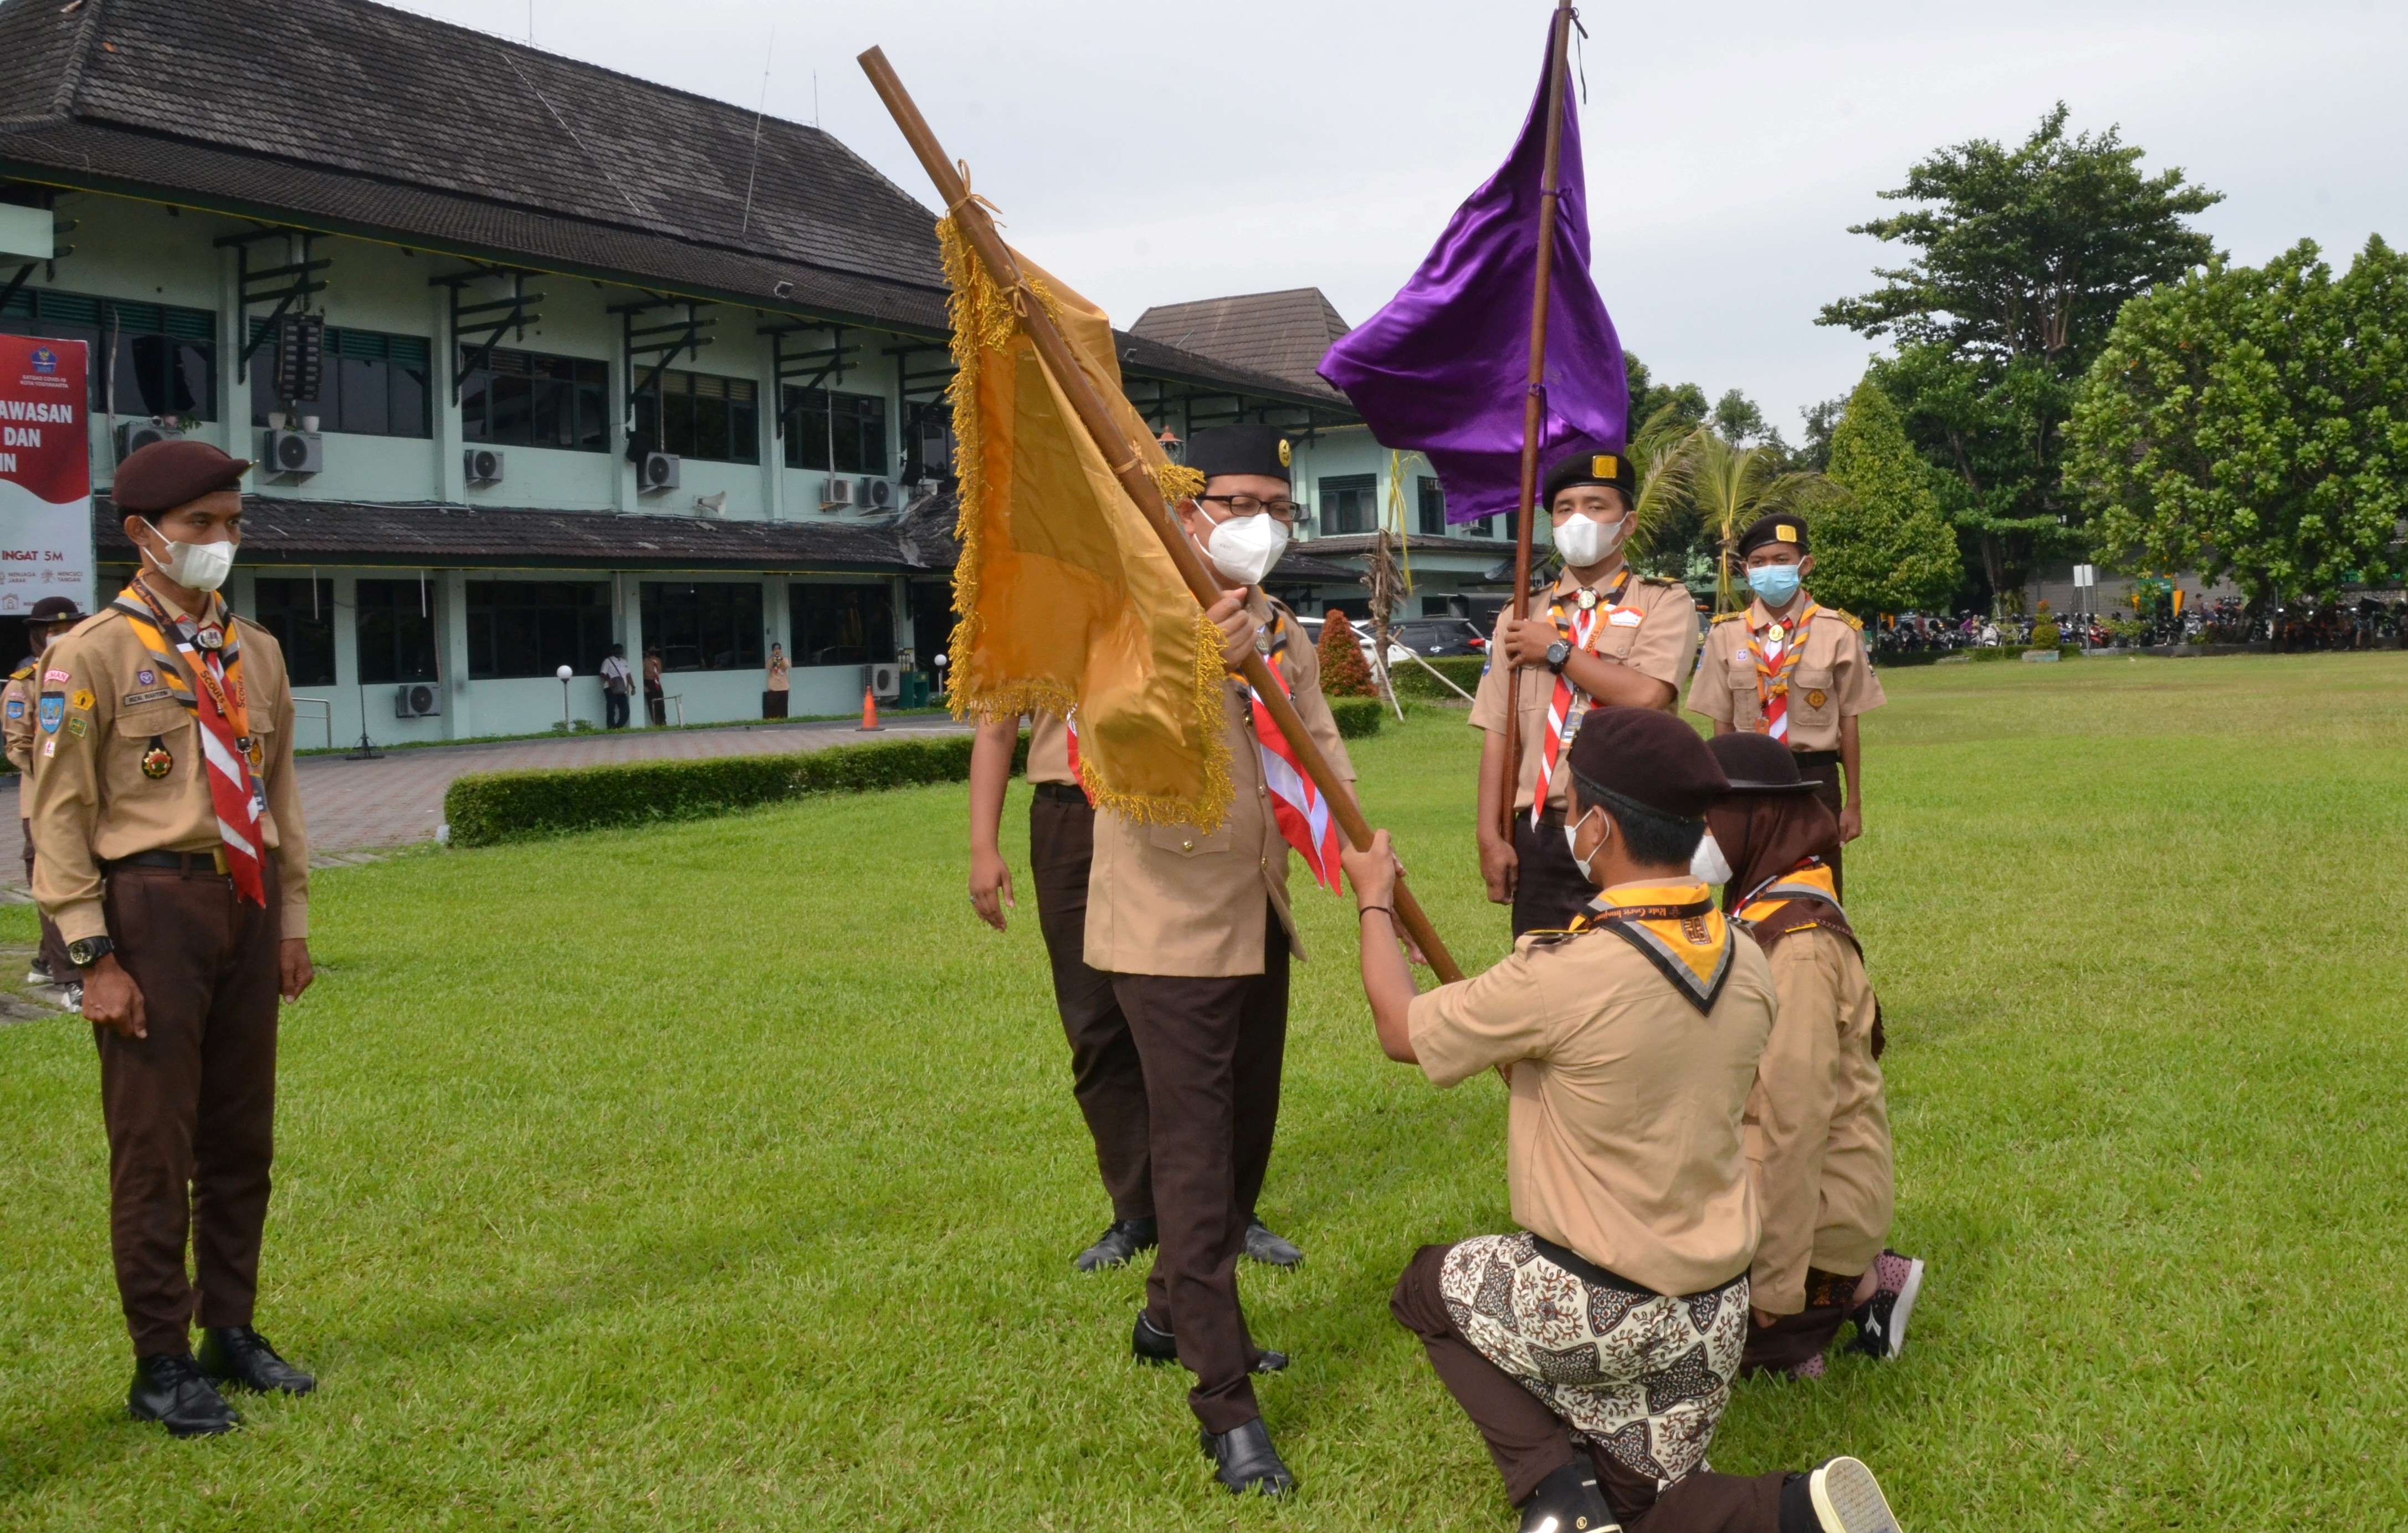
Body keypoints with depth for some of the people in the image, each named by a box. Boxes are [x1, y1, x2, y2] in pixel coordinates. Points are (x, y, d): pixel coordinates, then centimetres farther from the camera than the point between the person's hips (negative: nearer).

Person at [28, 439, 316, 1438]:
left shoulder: (257, 653, 10)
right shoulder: (91, 656, -7)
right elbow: (58, 817, -8)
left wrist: (291, 921, 12)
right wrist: (94, 959, -12)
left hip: (247, 906, 6)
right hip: (152, 906, -5)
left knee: (242, 1136, 13)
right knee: (155, 1146, 1)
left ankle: (231, 1332, 27)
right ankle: (161, 1364, 13)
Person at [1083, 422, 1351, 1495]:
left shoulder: (1286, 640, 11)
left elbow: (1323, 756, 6)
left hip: (1260, 924, 8)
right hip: (1172, 930, -8)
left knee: (1245, 1140, 18)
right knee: (1197, 1158, -7)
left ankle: (1173, 1317, 38)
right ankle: (1227, 1408, -1)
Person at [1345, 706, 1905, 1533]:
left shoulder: (1561, 976, -26)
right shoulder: (1746, 963, -5)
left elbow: (1402, 1032, -10)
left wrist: (1375, 904, 6)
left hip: (1598, 1310, -6)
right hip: (1715, 1310, 6)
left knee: (1429, 1284, 23)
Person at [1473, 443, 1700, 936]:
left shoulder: (1664, 603, 2)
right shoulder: (1521, 618, 12)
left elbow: (1646, 695, -16)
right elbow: (1498, 734, 7)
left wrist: (1557, 650, -6)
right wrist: (1491, 837, -2)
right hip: (1541, 835, 3)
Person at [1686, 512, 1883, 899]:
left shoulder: (1838, 633, -3)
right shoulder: (1726, 635, 3)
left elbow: (1848, 722, 2)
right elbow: (1722, 724, 7)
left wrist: (1854, 803, 5)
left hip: (1815, 778, -1)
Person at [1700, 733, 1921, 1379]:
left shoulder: (1798, 943, -22)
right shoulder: (1759, 914, 8)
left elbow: (1794, 1119, -24)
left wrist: (1775, 1285, -21)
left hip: (1814, 1194, -9)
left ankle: (1859, 1286, 2)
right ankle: (1862, 1282, 11)